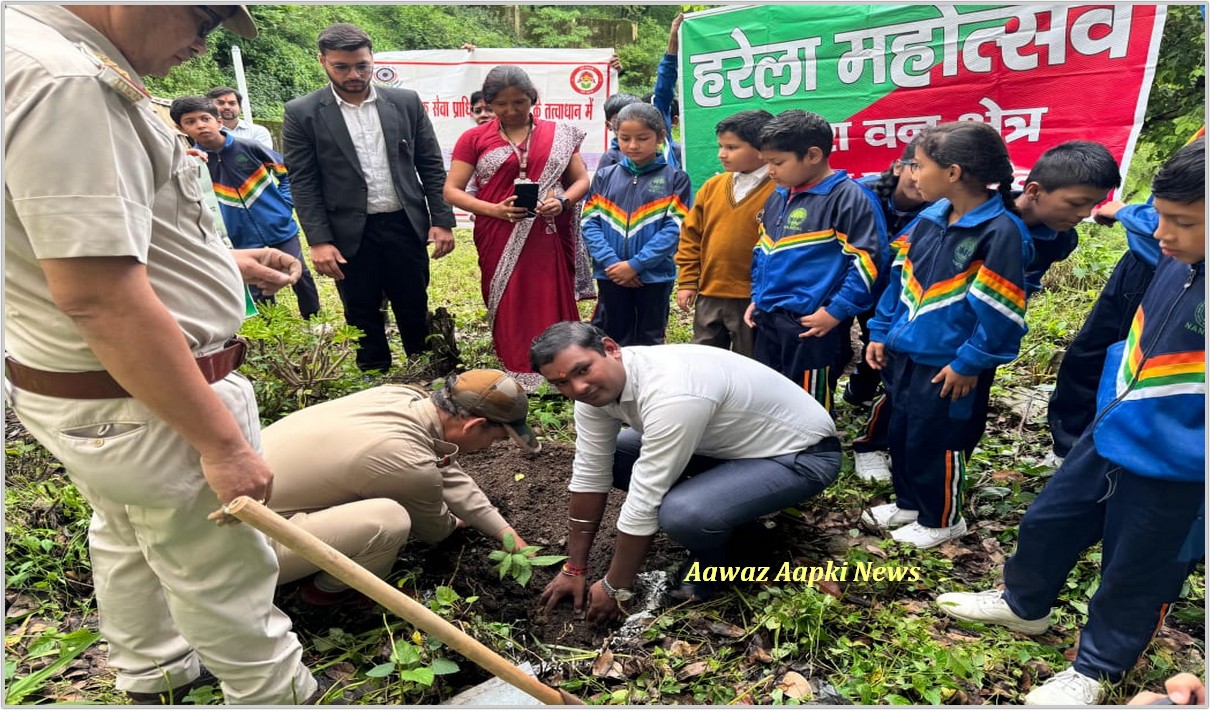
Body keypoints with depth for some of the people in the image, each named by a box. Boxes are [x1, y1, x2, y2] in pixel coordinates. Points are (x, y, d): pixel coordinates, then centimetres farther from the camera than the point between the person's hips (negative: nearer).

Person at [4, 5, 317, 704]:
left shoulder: (67, 65, 7)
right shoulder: (62, 81, -26)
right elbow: (101, 300, -31)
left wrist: (223, 260, 18)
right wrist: (221, 440, -25)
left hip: (90, 387, 12)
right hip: (149, 403, -12)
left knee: (127, 538, 30)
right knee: (230, 589, 5)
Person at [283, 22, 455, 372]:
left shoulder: (406, 102, 3)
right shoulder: (302, 113, -2)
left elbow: (431, 165, 5)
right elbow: (303, 183, -3)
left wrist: (442, 220, -1)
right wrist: (319, 240, -11)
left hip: (405, 225, 2)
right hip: (349, 234, -1)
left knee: (415, 311, 11)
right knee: (363, 320, 10)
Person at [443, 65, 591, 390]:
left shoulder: (559, 134, 8)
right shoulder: (474, 139, 5)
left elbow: (582, 179, 11)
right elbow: (452, 191, 2)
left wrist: (563, 201, -11)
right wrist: (495, 209, -15)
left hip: (550, 239, 1)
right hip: (501, 242, 0)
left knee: (553, 309, 2)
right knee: (510, 313, 2)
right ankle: (516, 384, 14)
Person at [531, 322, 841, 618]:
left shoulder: (670, 394, -36)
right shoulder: (597, 383, -11)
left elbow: (643, 503, -29)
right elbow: (590, 474, -5)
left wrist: (614, 588, -16)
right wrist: (574, 570, 0)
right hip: (732, 440, 8)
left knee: (682, 514, -34)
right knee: (607, 455, 1)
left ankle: (716, 561, 1)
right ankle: (708, 510, 12)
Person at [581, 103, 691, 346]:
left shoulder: (675, 179, -1)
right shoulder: (604, 177, 6)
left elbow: (674, 228, -10)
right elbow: (589, 223, -1)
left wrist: (635, 264, -17)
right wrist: (610, 261, -15)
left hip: (654, 276, -2)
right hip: (610, 276, 2)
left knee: (649, 342, 11)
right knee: (614, 341, 14)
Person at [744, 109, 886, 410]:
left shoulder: (848, 197, -12)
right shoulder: (777, 198, 13)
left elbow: (866, 259, -16)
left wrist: (836, 311, -18)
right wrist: (757, 298, 15)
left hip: (811, 325, -8)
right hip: (767, 320, 8)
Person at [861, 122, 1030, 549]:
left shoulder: (1000, 231, -20)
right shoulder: (929, 218, 3)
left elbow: (999, 311, -19)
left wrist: (969, 363, -15)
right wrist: (882, 332, 8)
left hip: (949, 368, -7)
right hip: (904, 354, 8)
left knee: (935, 444, 8)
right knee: (899, 434, 20)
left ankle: (941, 520, 32)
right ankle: (908, 503, 42)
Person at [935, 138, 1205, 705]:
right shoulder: (1177, 261, -5)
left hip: (1173, 472, -7)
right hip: (1109, 437, 7)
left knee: (1135, 577, 14)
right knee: (1046, 522, 21)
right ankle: (1024, 604, 46)